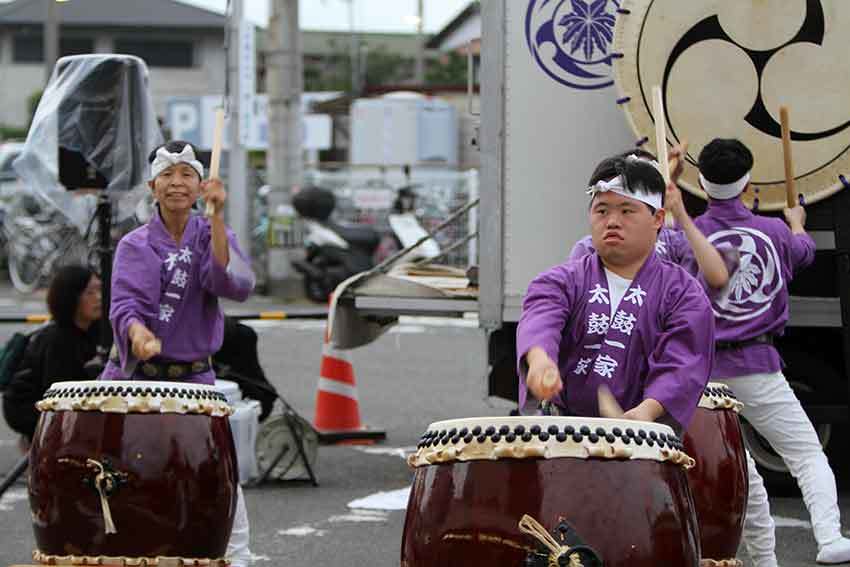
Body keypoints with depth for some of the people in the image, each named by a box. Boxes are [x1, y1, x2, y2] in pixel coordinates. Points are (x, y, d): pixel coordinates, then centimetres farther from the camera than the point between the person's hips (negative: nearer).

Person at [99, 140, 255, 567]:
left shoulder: (210, 236, 4)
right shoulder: (134, 246, 3)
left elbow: (234, 286, -17)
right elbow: (124, 303, -14)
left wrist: (217, 217, -24)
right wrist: (138, 332, -37)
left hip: (193, 377, 0)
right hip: (135, 375, 0)